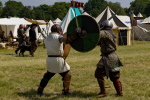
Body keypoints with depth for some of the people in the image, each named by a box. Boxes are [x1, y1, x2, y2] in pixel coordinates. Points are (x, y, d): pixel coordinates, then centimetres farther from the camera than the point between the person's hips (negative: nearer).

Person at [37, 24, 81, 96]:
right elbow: (66, 40, -26)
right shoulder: (58, 37, -7)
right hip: (58, 59, -6)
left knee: (48, 74, 23)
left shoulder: (47, 38, 14)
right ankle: (65, 91, 12)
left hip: (49, 59, 6)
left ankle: (40, 90, 24)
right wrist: (75, 34, -25)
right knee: (67, 74, 9)